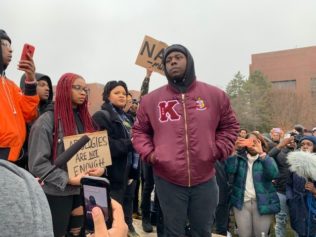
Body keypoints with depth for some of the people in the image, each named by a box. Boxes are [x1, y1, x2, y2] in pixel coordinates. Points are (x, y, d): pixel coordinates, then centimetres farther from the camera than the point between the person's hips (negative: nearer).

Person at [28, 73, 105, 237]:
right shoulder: (46, 121, -12)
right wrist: (68, 180, -21)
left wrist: (100, 168, -11)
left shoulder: (85, 119, 8)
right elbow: (37, 164, -16)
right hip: (56, 194, -5)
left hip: (83, 191, 6)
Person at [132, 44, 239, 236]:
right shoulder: (151, 99, -1)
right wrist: (148, 152, -6)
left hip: (205, 180, 1)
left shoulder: (215, 95, 0)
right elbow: (140, 130, 10)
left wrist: (219, 150, -4)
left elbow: (230, 126, 10)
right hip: (168, 181, 0)